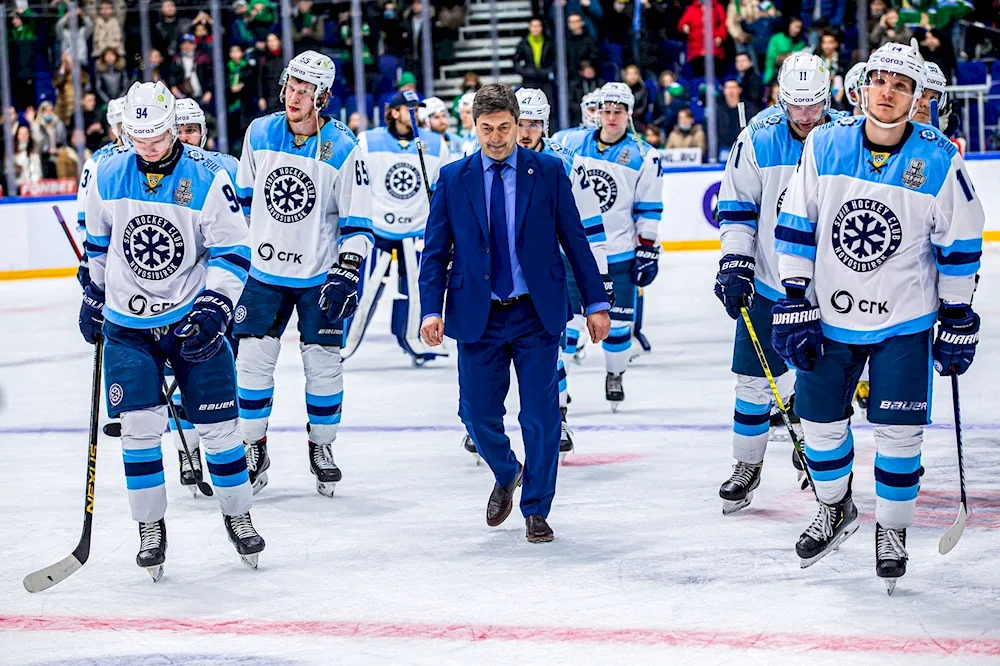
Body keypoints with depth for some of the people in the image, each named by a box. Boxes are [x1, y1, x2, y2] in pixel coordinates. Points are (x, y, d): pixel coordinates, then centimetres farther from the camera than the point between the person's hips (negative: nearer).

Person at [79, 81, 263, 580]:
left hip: (191, 320, -2)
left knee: (217, 424, 1)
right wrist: (93, 295, 17)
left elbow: (233, 252, -7)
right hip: (127, 326, 2)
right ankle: (150, 528, 7)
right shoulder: (107, 178, -1)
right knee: (139, 426, -6)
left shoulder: (208, 181, -10)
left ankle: (237, 515, 21)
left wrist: (214, 308, -17)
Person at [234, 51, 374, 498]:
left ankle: (321, 448, 20)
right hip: (265, 270, 2)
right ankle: (253, 450, 12)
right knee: (253, 359, -1)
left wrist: (346, 275, -18)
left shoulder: (343, 150, -12)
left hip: (319, 275, -2)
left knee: (323, 364, 2)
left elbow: (357, 223, -10)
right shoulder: (259, 134, -2)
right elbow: (242, 197, 13)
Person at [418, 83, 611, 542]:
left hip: (537, 314, -1)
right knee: (478, 412, 5)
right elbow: (435, 250, 4)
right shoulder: (453, 178, 3)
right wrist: (431, 309, -8)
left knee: (541, 414, -1)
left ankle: (536, 509, 13)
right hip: (476, 315, 1)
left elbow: (574, 240, 3)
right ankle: (506, 475, 36)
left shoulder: (549, 172, 0)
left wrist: (596, 303, 1)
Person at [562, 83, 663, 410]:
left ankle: (615, 376, 26)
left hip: (618, 253, -1)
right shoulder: (572, 145, 3)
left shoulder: (643, 156, -3)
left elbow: (649, 209, -1)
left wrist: (648, 252, -3)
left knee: (618, 321, 3)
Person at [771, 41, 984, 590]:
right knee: (820, 420, 9)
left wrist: (957, 321, -1)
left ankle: (892, 530, 19)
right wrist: (794, 304, -5)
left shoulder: (939, 161, -11)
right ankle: (834, 511, 35)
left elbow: (960, 245, -3)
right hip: (829, 315, 2)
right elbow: (796, 227, -2)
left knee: (899, 432, -1)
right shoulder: (824, 146, -7)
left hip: (904, 322, -2)